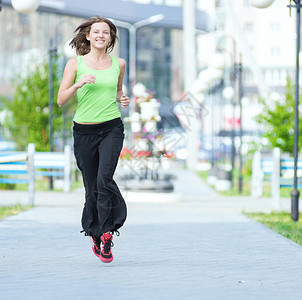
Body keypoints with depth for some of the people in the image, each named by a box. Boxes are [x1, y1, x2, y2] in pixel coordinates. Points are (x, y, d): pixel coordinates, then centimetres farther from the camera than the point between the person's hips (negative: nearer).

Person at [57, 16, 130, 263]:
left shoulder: (118, 64, 8)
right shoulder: (76, 64, 1)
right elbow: (61, 100, -1)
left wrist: (122, 99, 3)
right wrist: (78, 84, -18)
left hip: (112, 129, 0)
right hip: (84, 131, 0)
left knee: (104, 179, -20)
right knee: (92, 186, 4)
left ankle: (106, 233, -16)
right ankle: (95, 235, 24)